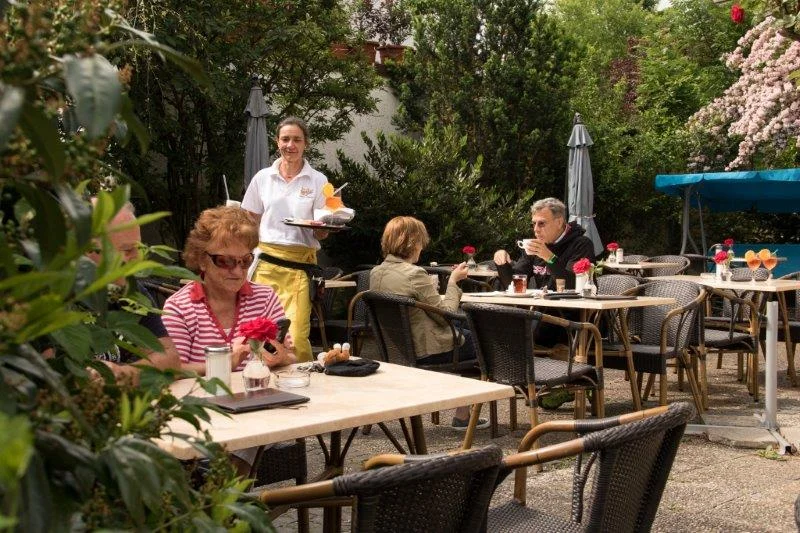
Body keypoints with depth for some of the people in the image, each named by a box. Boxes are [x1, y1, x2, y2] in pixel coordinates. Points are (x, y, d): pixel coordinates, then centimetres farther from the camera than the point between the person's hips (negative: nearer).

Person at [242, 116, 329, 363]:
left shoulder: (318, 181, 5)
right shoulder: (263, 178, 10)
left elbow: (321, 234, 5)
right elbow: (251, 224, 16)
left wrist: (322, 227, -17)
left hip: (300, 264, -2)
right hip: (265, 262, 2)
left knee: (296, 337, -13)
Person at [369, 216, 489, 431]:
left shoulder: (376, 273, 1)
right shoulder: (415, 274, -24)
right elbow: (446, 314, -17)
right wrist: (453, 281, -5)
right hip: (427, 350, -9)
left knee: (465, 332, 28)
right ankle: (463, 417, 20)